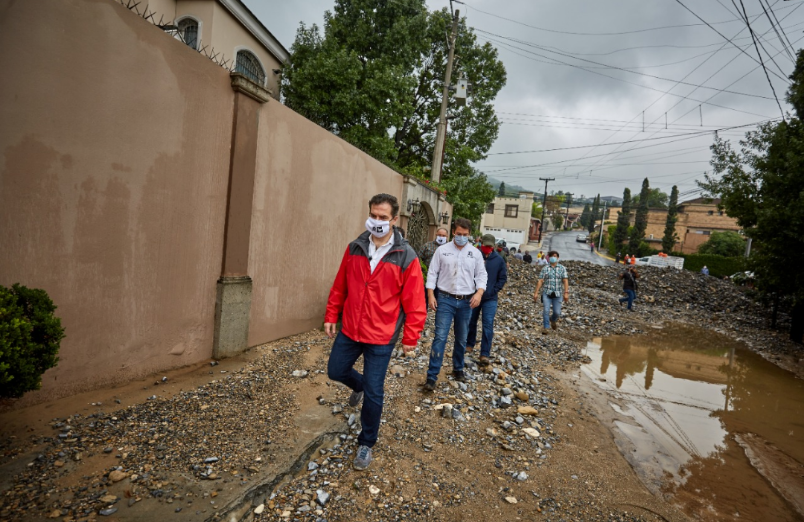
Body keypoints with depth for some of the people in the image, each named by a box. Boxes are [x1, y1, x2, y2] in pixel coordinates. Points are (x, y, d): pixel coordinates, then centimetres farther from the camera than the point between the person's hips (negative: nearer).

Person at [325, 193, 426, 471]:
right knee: (336, 371, 20)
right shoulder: (354, 248, -1)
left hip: (381, 337, -4)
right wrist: (331, 316, 9)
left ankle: (366, 444, 29)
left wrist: (410, 337, -9)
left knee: (374, 394, 5)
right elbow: (340, 286, 8)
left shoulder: (406, 257, -13)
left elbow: (414, 303, -11)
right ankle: (359, 386, 54)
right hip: (349, 330, 4)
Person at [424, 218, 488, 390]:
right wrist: (431, 295, -8)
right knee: (440, 337, -8)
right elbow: (432, 273, 0)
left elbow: (482, 275, 4)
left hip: (466, 301, 2)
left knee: (461, 339, 14)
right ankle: (432, 376, -3)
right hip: (445, 299, -2)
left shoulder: (476, 253, 4)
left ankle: (458, 369, 34)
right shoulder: (442, 250, 0)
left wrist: (479, 292, -13)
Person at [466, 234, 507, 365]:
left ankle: (485, 355, 0)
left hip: (490, 299, 0)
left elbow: (503, 278, 4)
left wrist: (492, 291, -5)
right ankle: (469, 345, 36)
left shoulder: (499, 260, 0)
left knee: (488, 326, -4)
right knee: (471, 322, 15)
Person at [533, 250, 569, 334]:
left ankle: (553, 319, 35)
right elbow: (540, 281, 1)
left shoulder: (562, 268, 4)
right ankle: (546, 327, -3)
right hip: (547, 293, 0)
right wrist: (536, 293, -5)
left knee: (557, 312, 2)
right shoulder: (545, 269, 4)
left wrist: (566, 292, -13)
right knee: (546, 310, -12)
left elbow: (565, 281, -3)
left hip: (558, 294, 0)